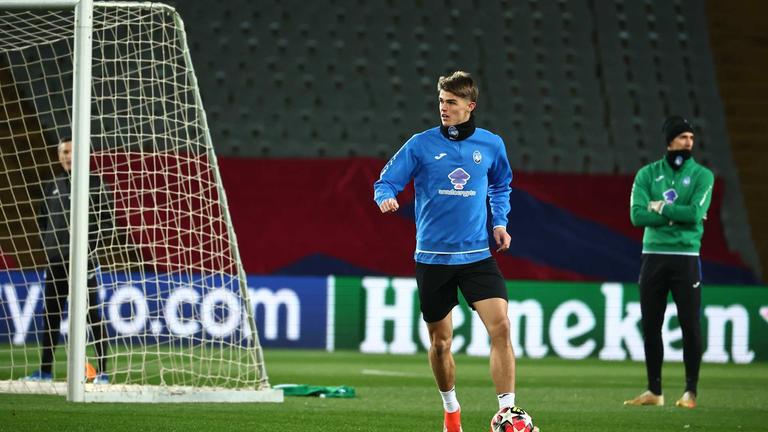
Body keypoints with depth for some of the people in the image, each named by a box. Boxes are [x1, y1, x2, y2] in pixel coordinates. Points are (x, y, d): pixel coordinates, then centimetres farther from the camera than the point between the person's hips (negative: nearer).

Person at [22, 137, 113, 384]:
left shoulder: (94, 184, 0)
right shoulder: (52, 187, 13)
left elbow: (106, 220, -3)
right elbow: (42, 220, 21)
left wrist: (95, 248, -12)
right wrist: (47, 245, 7)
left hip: (84, 260, -5)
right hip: (56, 261, 5)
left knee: (92, 315, -6)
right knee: (50, 314, 7)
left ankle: (102, 371, -5)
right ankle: (45, 370, 13)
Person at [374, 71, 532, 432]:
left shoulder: (491, 145, 4)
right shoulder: (421, 144, -2)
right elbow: (386, 181, 0)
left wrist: (500, 222, 8)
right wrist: (386, 197, -23)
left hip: (477, 254, 0)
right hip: (432, 255, 0)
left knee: (500, 326, -18)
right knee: (440, 342, 9)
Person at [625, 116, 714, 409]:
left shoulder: (701, 175, 1)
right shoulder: (647, 174, 7)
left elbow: (695, 214, -15)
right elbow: (637, 215, -7)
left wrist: (660, 208, -7)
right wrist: (678, 215, -12)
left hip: (686, 257, -3)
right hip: (653, 255, 3)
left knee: (690, 325, -4)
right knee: (650, 326, 5)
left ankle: (691, 391, 2)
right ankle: (654, 391, 14)